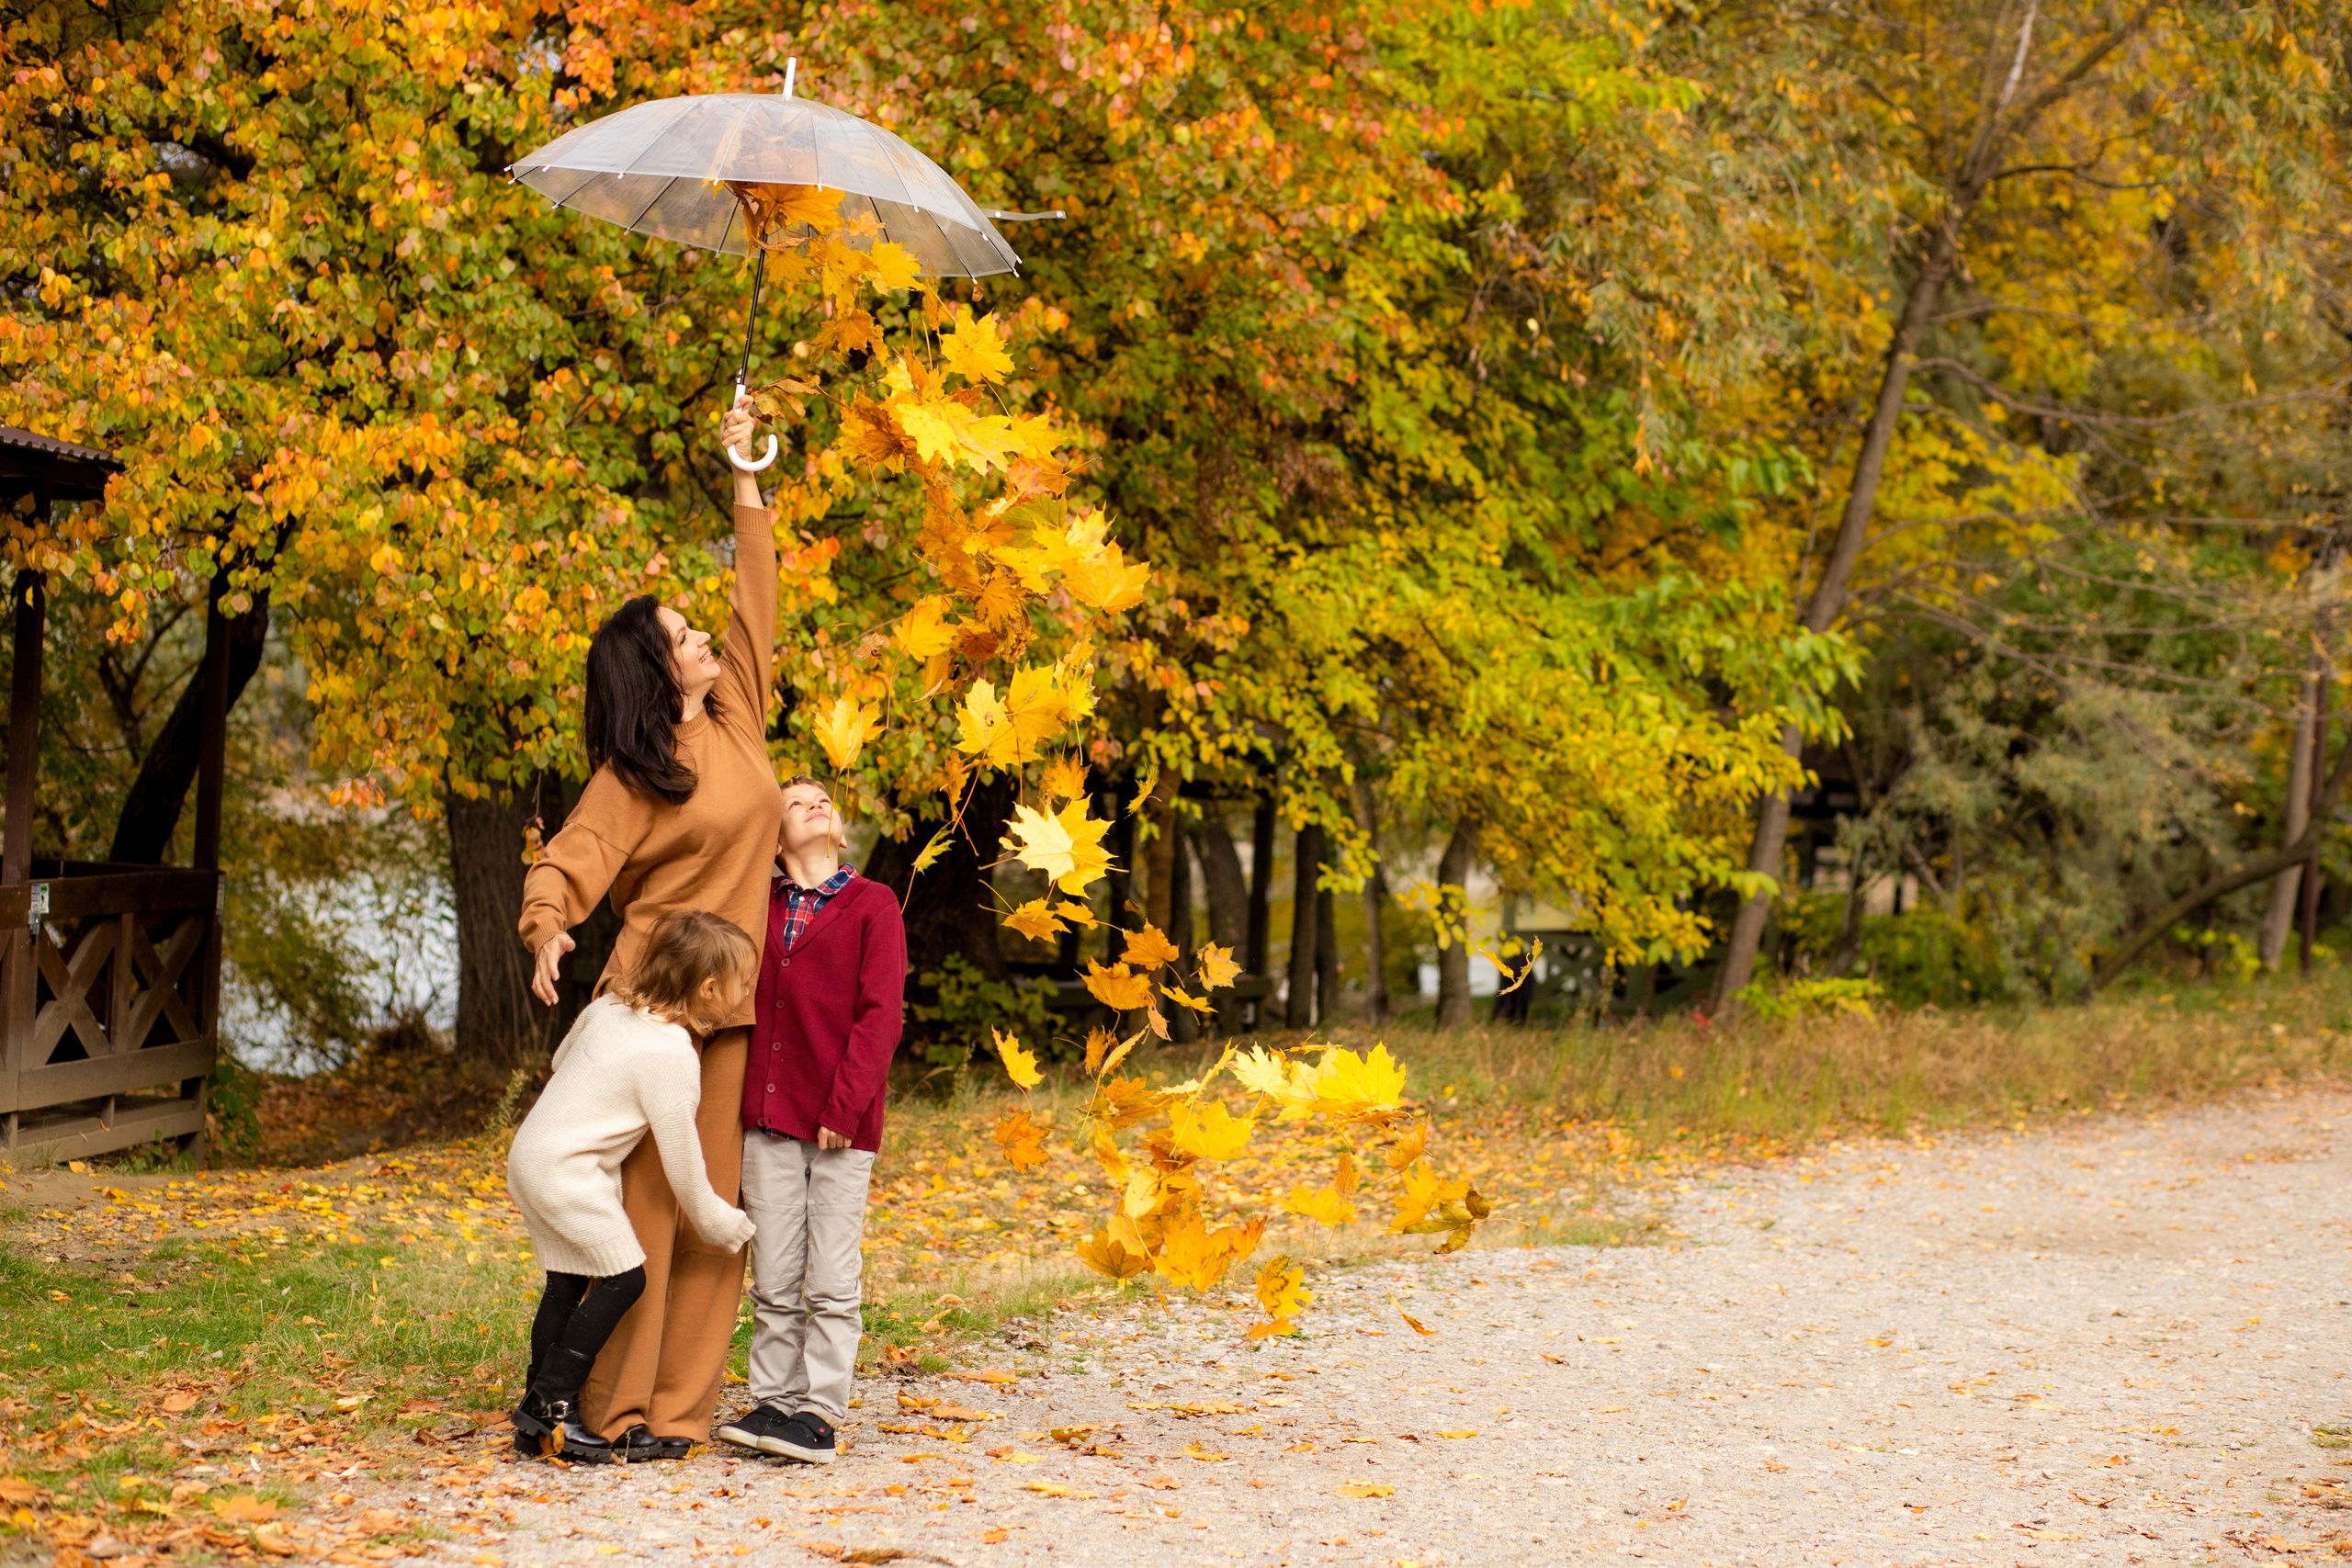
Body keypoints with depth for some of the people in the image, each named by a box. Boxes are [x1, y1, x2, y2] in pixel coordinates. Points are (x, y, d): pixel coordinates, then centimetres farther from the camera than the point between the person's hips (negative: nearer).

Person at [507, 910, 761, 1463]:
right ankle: (550, 1403, -6)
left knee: (566, 1284, 13)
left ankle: (536, 1416, 16)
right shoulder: (671, 1057, -19)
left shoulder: (609, 1007, 5)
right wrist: (723, 1226, 1)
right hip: (568, 1170, -10)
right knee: (623, 1277, -7)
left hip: (530, 1157, 10)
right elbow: (682, 1158, -12)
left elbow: (562, 1058, 23)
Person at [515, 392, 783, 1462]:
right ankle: (614, 1406, 0)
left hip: (733, 1005, 6)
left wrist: (745, 482, 18)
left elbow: (756, 603, 16)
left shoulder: (737, 719, 10)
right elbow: (572, 859, -16)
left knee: (717, 1204, 4)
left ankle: (681, 1405, 8)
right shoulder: (633, 775, -7)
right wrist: (547, 929, -36)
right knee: (645, 1197, -5)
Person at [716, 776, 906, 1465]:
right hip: (769, 1122, 4)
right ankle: (772, 1402, 13)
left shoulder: (873, 905, 1)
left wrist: (844, 1106, -13)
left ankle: (819, 1413, 1)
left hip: (840, 1128, -4)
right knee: (773, 1279, 6)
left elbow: (880, 1014, -6)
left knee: (831, 1280, -2)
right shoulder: (761, 910, 13)